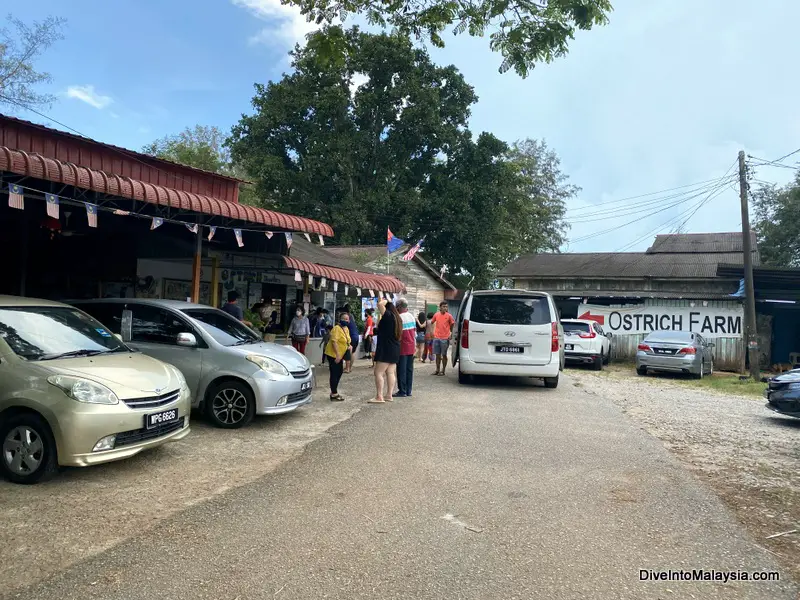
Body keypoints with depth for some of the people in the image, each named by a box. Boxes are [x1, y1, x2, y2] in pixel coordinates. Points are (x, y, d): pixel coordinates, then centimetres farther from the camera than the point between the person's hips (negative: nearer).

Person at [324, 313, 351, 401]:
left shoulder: (346, 329, 10)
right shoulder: (336, 328, -18)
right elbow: (334, 341, -26)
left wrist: (349, 346, 7)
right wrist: (337, 354, -29)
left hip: (340, 355, 10)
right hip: (333, 354, -10)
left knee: (339, 372, 15)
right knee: (334, 373, -7)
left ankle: (334, 392, 27)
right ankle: (334, 395, -3)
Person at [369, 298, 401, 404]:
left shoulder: (389, 315, -15)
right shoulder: (396, 317, 13)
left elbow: (380, 304, -27)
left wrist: (384, 301, -9)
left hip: (386, 349, -10)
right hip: (394, 349, 10)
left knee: (379, 372, -8)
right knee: (390, 373, 9)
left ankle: (379, 397, -11)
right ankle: (389, 396, 11)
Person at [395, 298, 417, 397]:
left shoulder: (399, 318, -15)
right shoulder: (412, 317, 11)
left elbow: (398, 334, -16)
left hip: (403, 348, -8)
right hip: (411, 347, 8)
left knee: (402, 370, -2)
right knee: (409, 369, 10)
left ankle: (402, 391, 0)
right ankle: (408, 391, 14)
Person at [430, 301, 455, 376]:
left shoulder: (449, 316, -5)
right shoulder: (436, 315, 2)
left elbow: (452, 324, 7)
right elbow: (432, 322, 16)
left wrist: (451, 333, 5)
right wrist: (433, 332, 16)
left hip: (445, 338, -3)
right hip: (436, 338, 3)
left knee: (444, 355, 3)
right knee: (437, 355, 8)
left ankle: (443, 371, 9)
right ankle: (437, 370, 17)